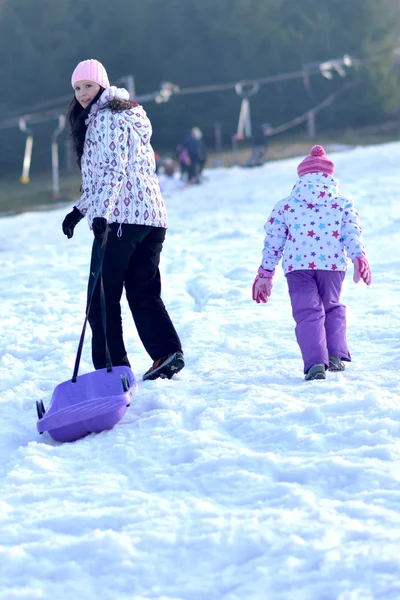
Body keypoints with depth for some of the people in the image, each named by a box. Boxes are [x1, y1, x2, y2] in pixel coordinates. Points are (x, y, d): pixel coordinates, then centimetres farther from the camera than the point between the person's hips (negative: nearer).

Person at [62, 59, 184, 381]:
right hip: (152, 214, 10)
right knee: (143, 292, 9)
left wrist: (101, 212, -27)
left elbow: (113, 169, -18)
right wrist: (80, 209, 28)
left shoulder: (106, 118, -6)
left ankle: (112, 366, -5)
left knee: (102, 295, -4)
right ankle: (168, 351, -6)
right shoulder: (126, 116, 25)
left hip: (121, 216, -10)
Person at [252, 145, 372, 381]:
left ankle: (315, 362, -18)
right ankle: (336, 355, 12)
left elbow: (273, 242, 11)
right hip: (332, 264, 1)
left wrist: (266, 272, 16)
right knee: (332, 307, 23)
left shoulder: (285, 206, 12)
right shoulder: (344, 204, 11)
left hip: (297, 266, -1)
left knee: (308, 314, 0)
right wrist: (360, 259, -4)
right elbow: (352, 234, -1)